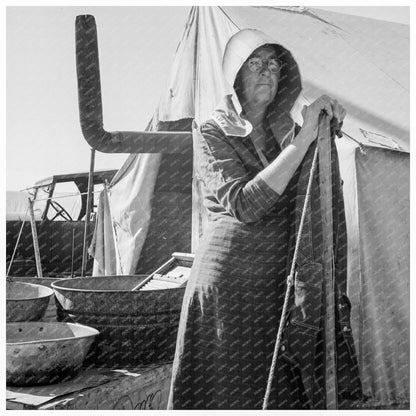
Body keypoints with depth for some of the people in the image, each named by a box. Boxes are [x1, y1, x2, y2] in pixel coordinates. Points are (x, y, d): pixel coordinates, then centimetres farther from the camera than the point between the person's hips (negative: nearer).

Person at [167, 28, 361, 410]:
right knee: (232, 391, 1)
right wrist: (304, 139, -20)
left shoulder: (287, 130, 12)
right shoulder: (212, 135, -3)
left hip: (285, 279, 5)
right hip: (231, 277, -4)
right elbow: (244, 205, -20)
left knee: (288, 390, 6)